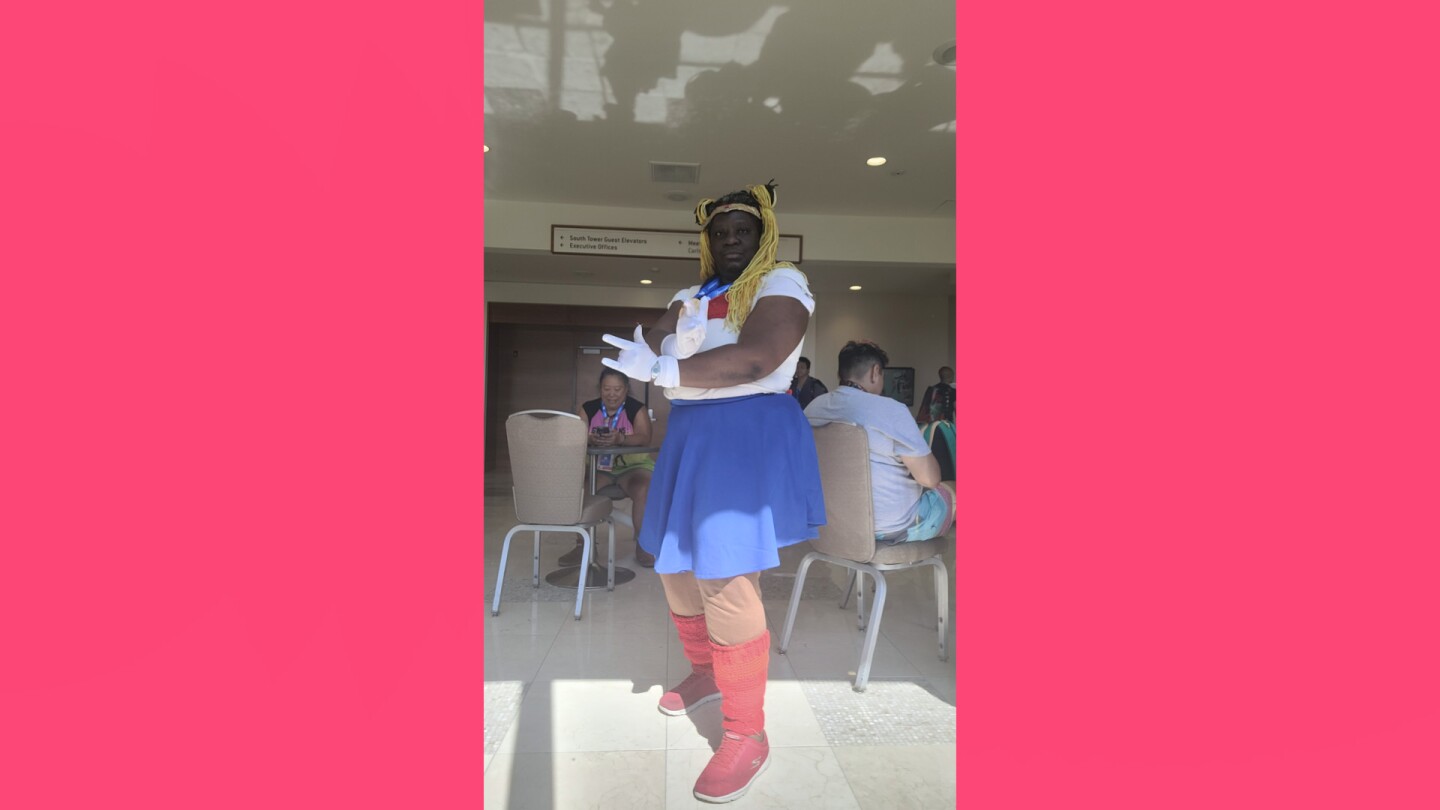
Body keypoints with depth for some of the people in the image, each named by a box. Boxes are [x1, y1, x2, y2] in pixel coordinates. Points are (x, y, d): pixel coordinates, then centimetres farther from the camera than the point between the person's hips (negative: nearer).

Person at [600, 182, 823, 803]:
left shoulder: (781, 283, -5)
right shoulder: (692, 295, 16)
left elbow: (756, 359, -21)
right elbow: (644, 347, 5)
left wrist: (663, 369, -19)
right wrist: (663, 339, -18)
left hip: (748, 437, -8)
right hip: (689, 434, 8)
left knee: (725, 582, -11)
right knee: (678, 566, 18)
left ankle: (747, 735, 4)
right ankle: (705, 674, 41)